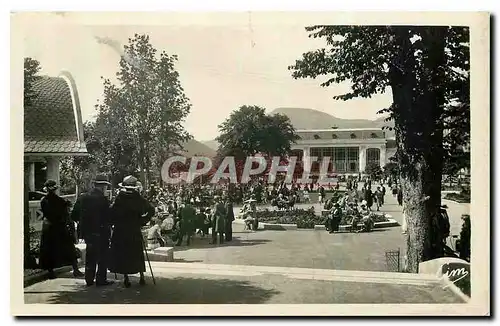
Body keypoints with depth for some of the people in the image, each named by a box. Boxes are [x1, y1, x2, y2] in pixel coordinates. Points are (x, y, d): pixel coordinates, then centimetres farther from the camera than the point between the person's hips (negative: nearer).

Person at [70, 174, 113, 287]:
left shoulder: (82, 198, 3)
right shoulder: (103, 199, -16)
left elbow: (74, 215, 6)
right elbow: (108, 217, -15)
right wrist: (108, 226, 3)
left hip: (87, 232, 6)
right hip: (100, 232, -6)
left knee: (90, 256, 17)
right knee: (103, 256, 6)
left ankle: (89, 279, 21)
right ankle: (101, 279, 8)